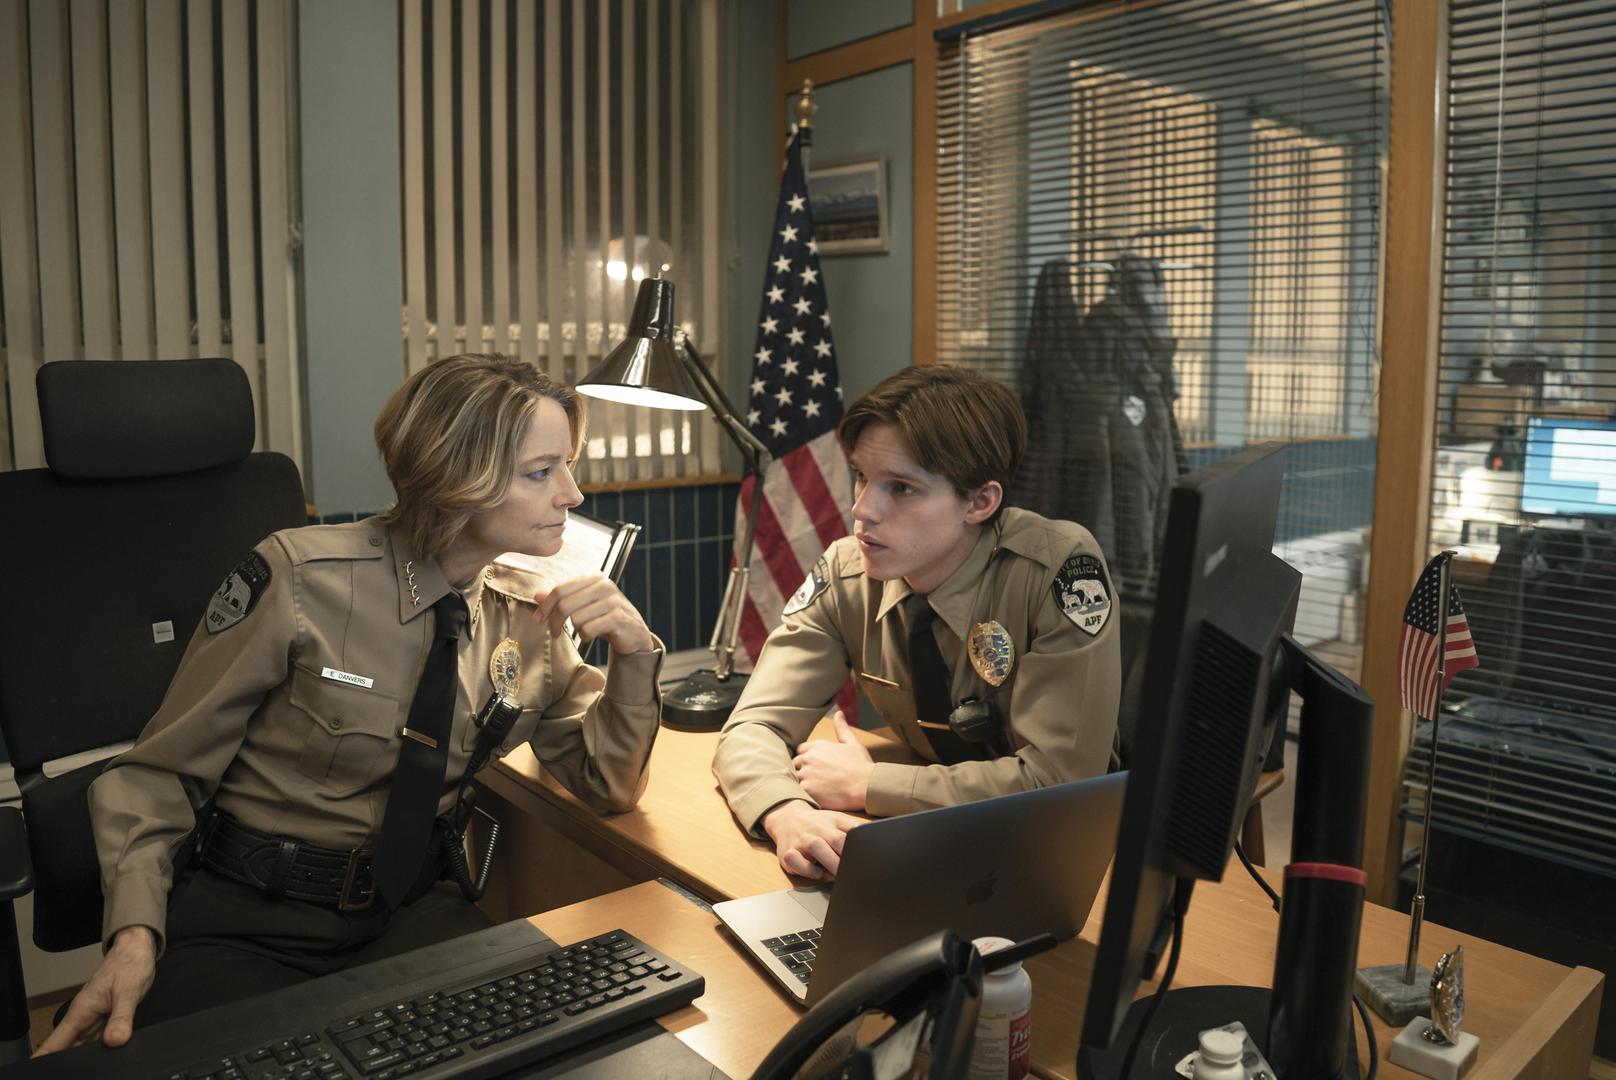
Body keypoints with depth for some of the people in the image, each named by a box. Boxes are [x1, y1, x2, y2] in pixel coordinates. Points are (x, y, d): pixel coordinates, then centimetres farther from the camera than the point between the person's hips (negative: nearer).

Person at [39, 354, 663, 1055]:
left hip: (414, 912, 4)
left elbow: (608, 785, 5)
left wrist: (634, 652, -12)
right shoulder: (301, 579, -15)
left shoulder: (526, 614, -1)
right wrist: (135, 933, -24)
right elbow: (161, 775, -7)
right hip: (244, 918, -4)